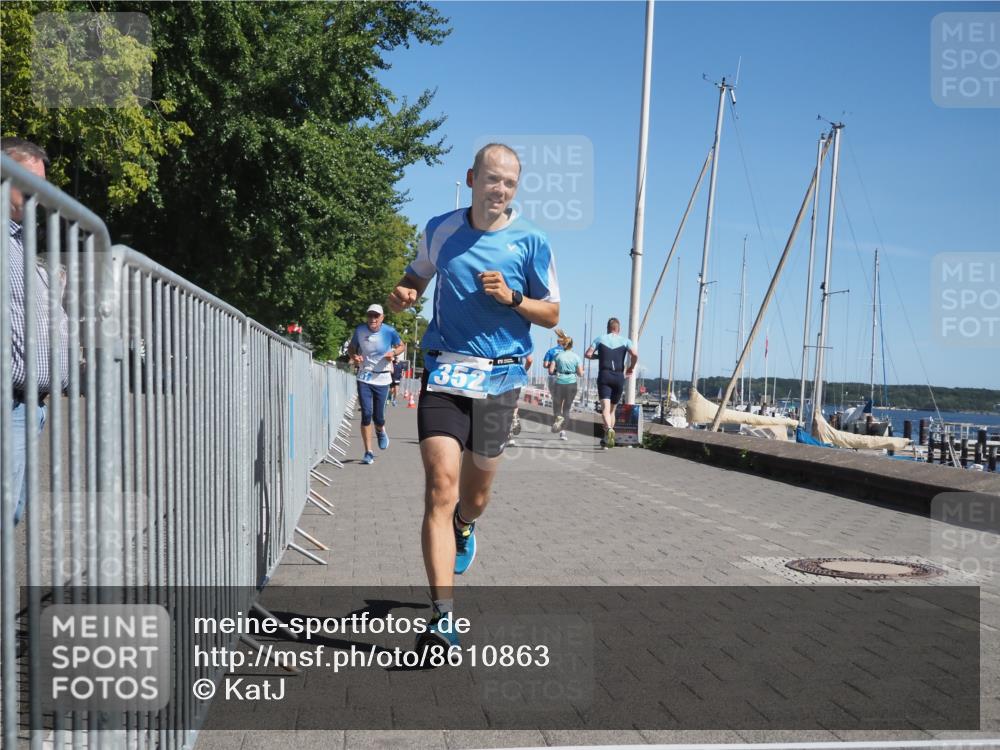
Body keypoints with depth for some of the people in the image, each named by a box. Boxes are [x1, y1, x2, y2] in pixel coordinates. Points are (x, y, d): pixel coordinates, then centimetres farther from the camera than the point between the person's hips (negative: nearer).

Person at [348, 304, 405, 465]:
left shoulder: (389, 331, -6)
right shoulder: (360, 330, -2)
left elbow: (402, 345, 10)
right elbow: (351, 348, 13)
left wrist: (393, 352, -12)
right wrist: (353, 356, -10)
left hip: (382, 379, -1)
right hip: (364, 378, 1)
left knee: (378, 417, 1)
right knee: (366, 414, -9)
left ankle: (381, 431, 40)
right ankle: (368, 452, 3)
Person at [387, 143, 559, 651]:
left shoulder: (531, 241, 0)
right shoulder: (440, 229, 5)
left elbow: (552, 315, 5)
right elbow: (417, 275, 22)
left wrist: (512, 298, -14)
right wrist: (403, 293, -1)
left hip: (500, 378, 0)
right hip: (444, 372, 0)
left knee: (475, 494, 11)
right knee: (440, 485, -15)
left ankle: (464, 527, 50)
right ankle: (443, 615, -15)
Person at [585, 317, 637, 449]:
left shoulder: (600, 338, 8)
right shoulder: (625, 341, 8)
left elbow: (588, 354, 0)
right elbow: (635, 355, -9)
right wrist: (631, 368, 7)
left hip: (604, 376, -2)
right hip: (619, 377, 2)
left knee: (605, 407, -14)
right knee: (612, 409, 15)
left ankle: (609, 429, -42)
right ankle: (607, 439, 19)